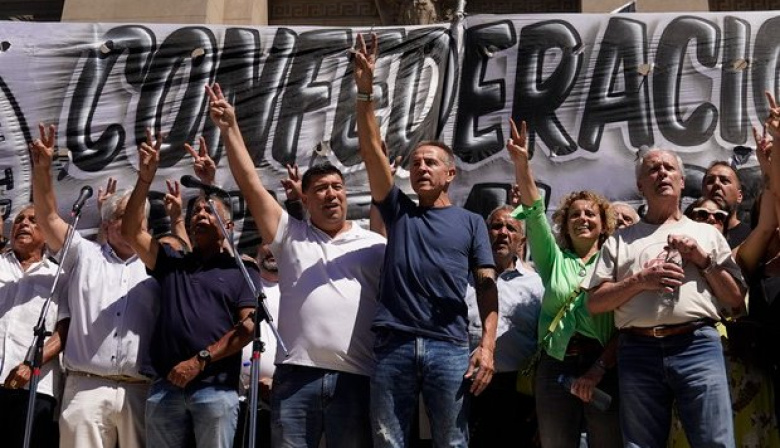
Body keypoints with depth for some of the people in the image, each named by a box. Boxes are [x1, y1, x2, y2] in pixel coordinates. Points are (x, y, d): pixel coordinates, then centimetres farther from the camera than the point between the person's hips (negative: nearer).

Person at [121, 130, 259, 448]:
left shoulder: (242, 272, 11)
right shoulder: (172, 264, 21)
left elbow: (249, 326, -1)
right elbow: (132, 232, 10)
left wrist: (200, 360, -11)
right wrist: (145, 178, 2)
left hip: (216, 388, -3)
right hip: (165, 386, 3)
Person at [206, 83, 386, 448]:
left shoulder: (374, 245, 13)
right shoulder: (291, 235, 15)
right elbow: (251, 185, 9)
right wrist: (229, 129, 4)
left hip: (354, 378, 0)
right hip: (297, 375, 1)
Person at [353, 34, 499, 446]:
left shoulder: (470, 222, 13)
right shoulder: (398, 211, 17)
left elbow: (486, 286, 5)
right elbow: (371, 150, 7)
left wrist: (487, 346, -8)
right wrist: (364, 91, -3)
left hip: (449, 347, -1)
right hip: (393, 346, 2)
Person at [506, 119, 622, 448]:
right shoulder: (554, 261, 16)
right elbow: (535, 213, 2)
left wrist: (601, 367, -14)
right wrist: (521, 164, -12)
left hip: (604, 366, -2)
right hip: (556, 366, 2)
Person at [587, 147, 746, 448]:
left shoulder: (707, 233, 19)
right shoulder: (620, 240, 18)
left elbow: (736, 301, 14)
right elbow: (595, 303, 9)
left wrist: (704, 260, 1)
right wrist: (640, 280, -5)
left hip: (698, 346, -1)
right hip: (638, 352, 1)